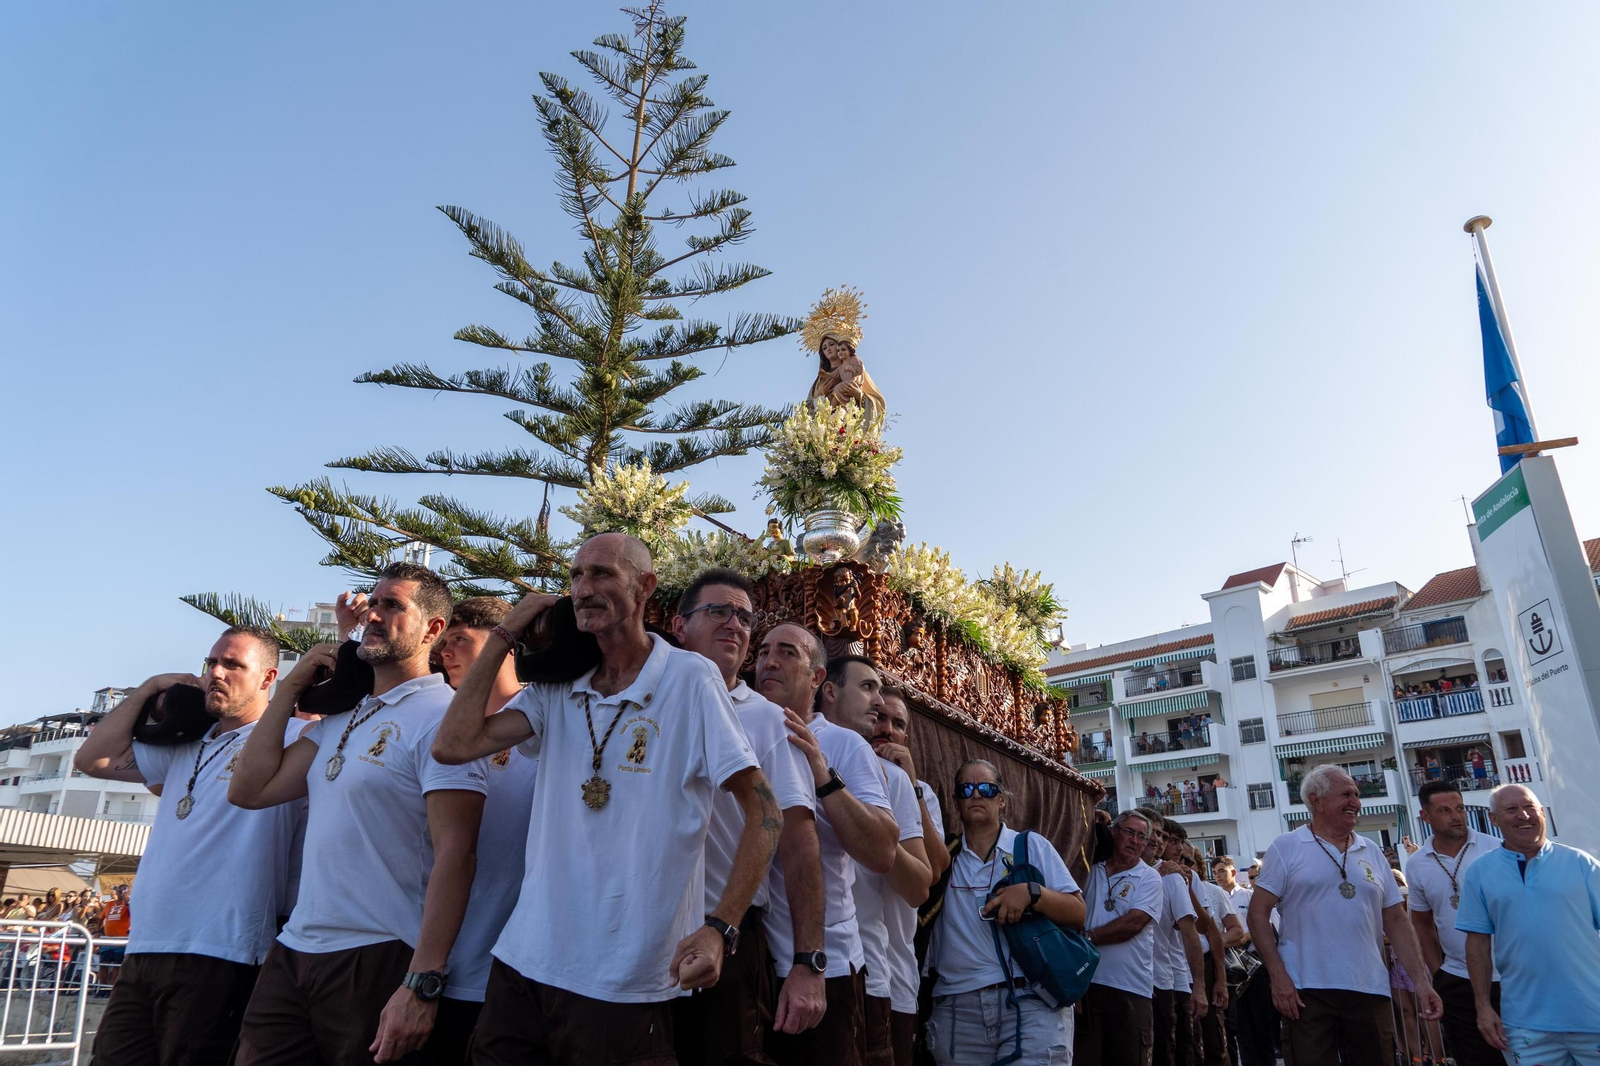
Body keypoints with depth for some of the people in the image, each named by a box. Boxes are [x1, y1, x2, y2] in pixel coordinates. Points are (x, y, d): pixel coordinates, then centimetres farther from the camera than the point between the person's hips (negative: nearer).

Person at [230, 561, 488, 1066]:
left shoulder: (441, 715, -13)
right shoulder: (340, 716, 13)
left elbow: (455, 854, -19)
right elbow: (249, 789, 9)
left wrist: (423, 983, -23)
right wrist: (290, 687, 7)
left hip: (378, 960, -7)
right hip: (292, 951, 7)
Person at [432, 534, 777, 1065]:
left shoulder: (690, 679, -11)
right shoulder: (556, 687, 6)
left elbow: (763, 811, -12)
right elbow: (453, 745, -5)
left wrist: (720, 927, -22)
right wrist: (505, 635, -2)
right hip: (524, 961, 5)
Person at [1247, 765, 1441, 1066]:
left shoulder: (1372, 852, 11)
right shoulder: (1286, 848, -3)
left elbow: (1396, 921, 13)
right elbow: (1258, 914, -6)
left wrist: (1421, 979, 4)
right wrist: (1278, 976, -13)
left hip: (1369, 990, 4)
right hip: (1306, 991, -4)